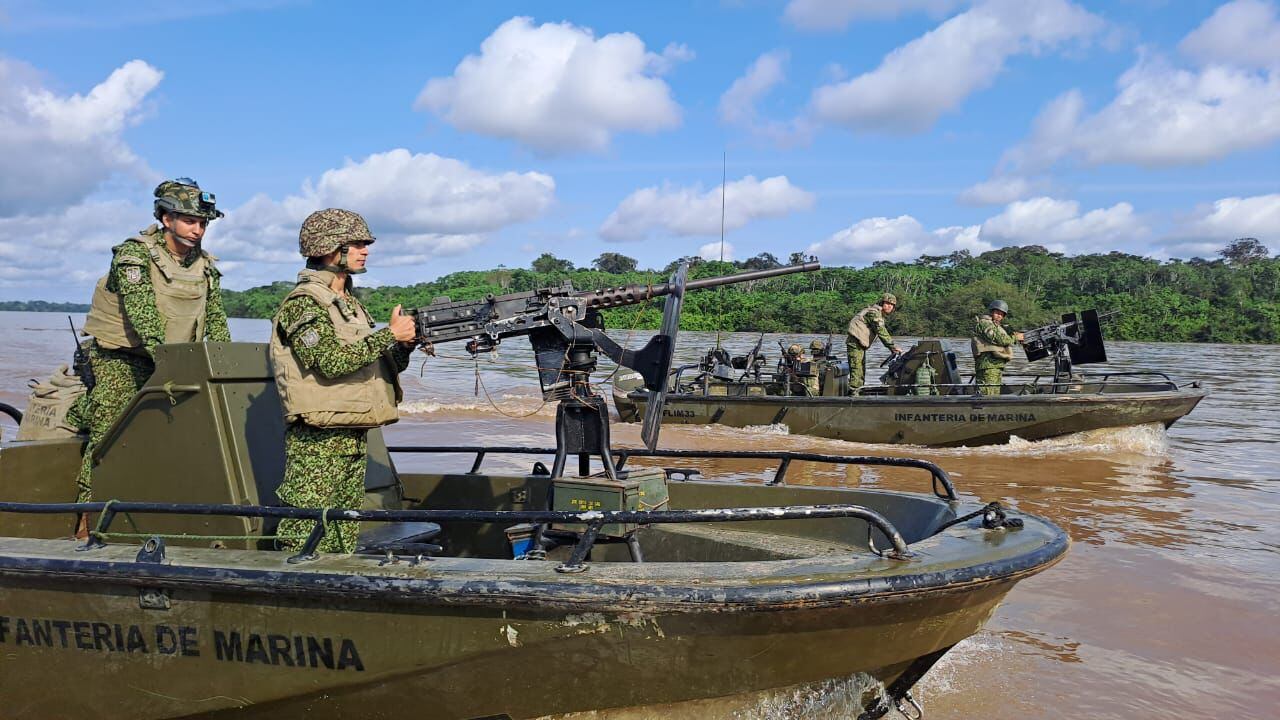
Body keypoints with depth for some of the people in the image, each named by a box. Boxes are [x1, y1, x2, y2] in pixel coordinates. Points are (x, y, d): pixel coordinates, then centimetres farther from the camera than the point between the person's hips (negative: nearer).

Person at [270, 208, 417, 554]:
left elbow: (379, 368, 19)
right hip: (318, 442, -9)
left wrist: (406, 345, 0)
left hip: (353, 439, 9)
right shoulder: (303, 302, -10)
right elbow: (332, 361, -23)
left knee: (344, 545, 13)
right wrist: (390, 334, -18)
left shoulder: (350, 302, 18)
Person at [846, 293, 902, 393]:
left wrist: (892, 348, 9)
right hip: (855, 344, -11)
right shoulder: (874, 312, -14)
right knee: (857, 370, -15)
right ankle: (853, 393, -17)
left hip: (861, 346, 11)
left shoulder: (881, 315, 19)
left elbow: (883, 333, 20)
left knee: (861, 374, 14)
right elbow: (881, 332, -22)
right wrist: (893, 346, -22)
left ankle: (854, 393, 19)